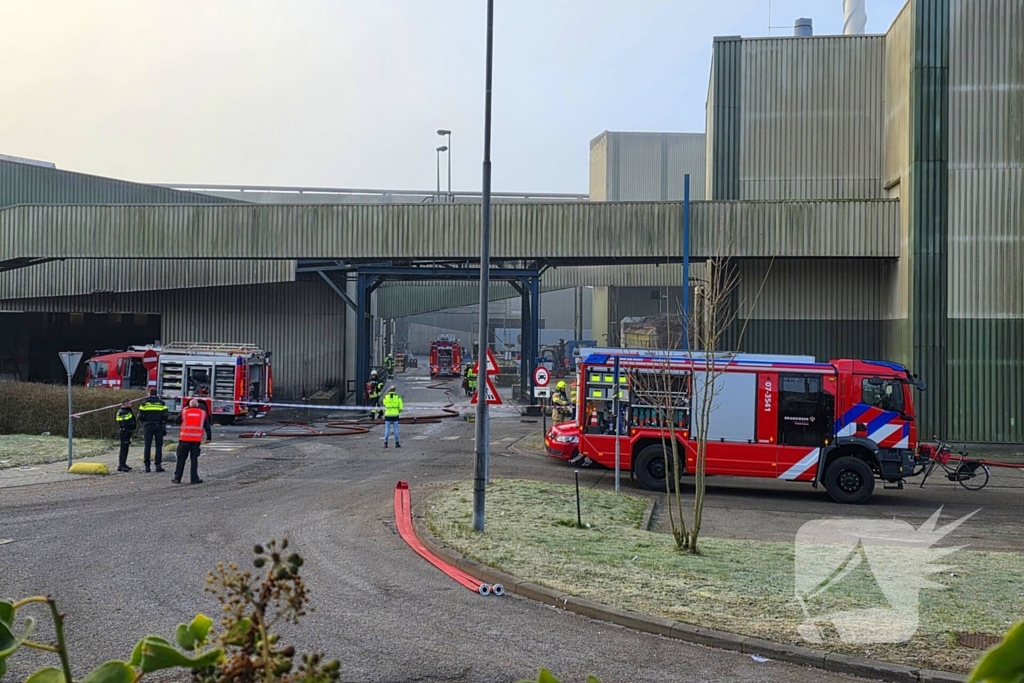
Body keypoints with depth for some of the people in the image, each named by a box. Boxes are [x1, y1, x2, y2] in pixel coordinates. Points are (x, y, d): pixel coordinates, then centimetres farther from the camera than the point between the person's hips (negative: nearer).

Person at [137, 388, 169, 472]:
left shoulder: (144, 403, 3)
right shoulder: (161, 403, 5)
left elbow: (140, 417, -1)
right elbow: (165, 416, -2)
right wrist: (164, 427, 9)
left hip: (148, 427, 0)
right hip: (158, 426, 0)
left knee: (147, 446, 5)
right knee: (159, 446, 3)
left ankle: (147, 466, 3)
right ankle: (158, 465, -4)